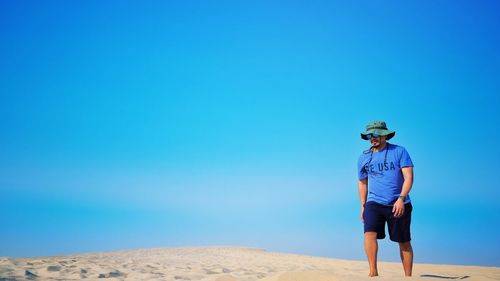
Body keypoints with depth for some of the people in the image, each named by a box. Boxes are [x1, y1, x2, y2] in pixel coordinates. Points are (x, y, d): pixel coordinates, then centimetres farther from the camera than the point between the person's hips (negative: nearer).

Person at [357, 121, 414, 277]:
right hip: (374, 203, 2)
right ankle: (373, 272, -17)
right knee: (369, 233, -22)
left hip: (399, 205, -2)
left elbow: (409, 177, -8)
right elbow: (362, 183, 20)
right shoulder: (364, 157, 9)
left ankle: (408, 277, 19)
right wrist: (363, 206, 15)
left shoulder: (399, 152, -1)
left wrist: (401, 199, -21)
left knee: (404, 242, 6)